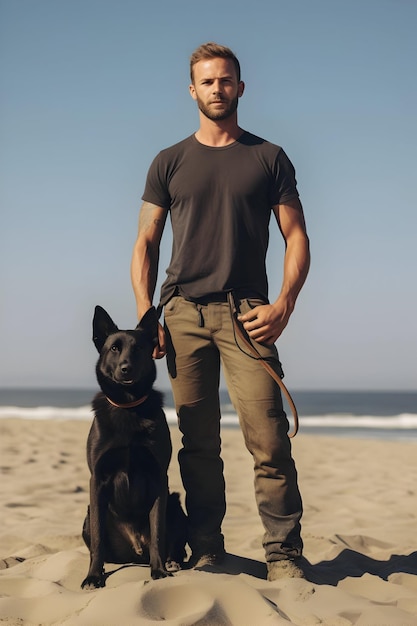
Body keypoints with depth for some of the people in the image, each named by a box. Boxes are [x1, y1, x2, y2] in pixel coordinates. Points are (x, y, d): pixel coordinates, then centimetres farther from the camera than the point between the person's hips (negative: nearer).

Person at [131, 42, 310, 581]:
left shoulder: (268, 158, 12)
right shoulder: (169, 163, 15)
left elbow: (296, 237, 9)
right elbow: (145, 244, 13)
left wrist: (283, 305, -6)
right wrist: (145, 317, 0)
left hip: (247, 312, -2)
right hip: (183, 310, 2)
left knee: (268, 439, -11)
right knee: (198, 442, 3)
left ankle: (283, 555, -6)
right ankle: (205, 549, 12)